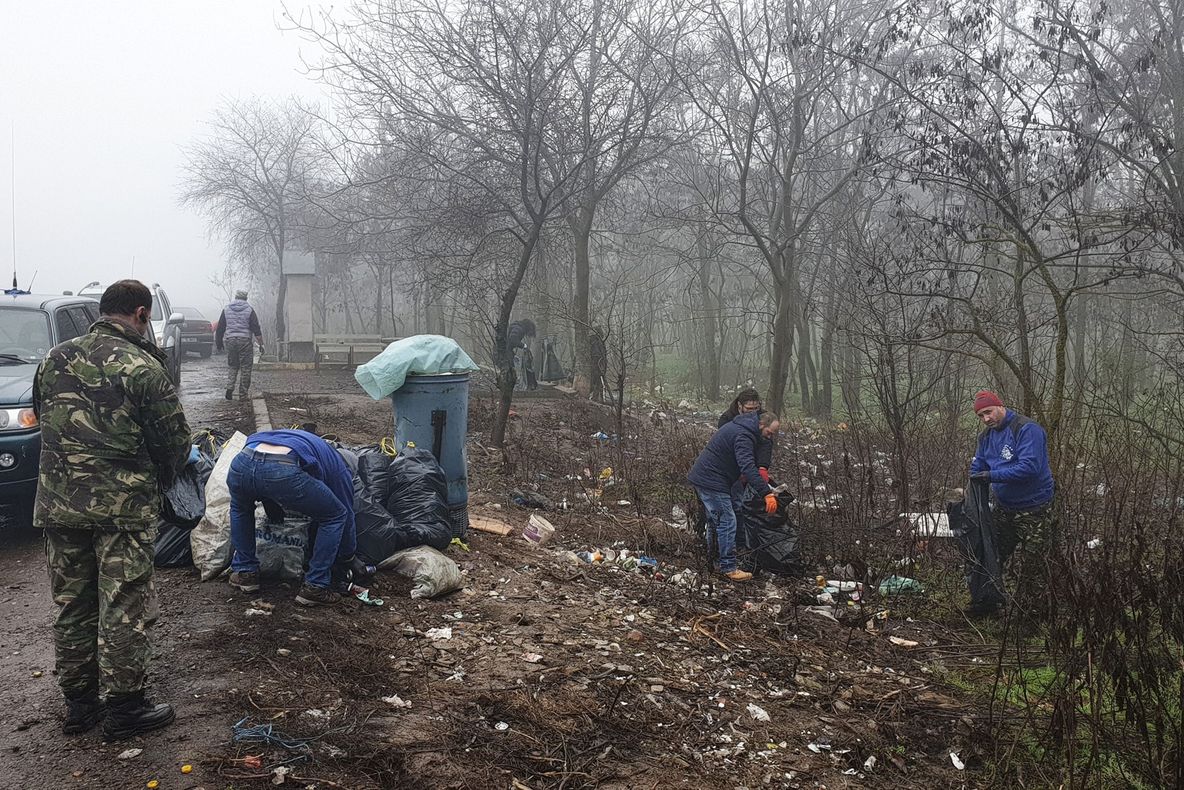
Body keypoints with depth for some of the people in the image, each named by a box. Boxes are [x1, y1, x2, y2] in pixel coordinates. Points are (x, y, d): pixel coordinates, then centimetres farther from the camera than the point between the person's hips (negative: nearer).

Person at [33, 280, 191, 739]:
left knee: (71, 605, 16)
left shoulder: (55, 360, 6)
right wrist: (158, 480, 11)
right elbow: (175, 441, -8)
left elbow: (41, 417, 16)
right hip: (124, 506, -6)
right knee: (124, 610, 4)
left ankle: (78, 703, 27)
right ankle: (125, 708, 12)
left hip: (58, 503, 6)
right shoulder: (143, 368, -12)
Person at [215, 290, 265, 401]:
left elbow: (220, 328, 12)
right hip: (245, 341, -3)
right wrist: (260, 344, -2)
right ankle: (243, 395, 2)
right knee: (246, 369, 2)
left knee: (233, 366, 17)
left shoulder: (226, 309, 9)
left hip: (230, 341, 3)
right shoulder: (249, 309, 0)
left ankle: (229, 387, -2)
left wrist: (219, 343, 22)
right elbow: (256, 329, -4)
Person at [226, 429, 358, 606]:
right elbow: (348, 517, 34)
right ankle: (314, 588, 21)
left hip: (241, 464, 5)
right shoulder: (340, 469, 29)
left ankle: (245, 572, 38)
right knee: (335, 517, 20)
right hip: (283, 472, -5)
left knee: (240, 508, 42)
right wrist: (348, 560, 49)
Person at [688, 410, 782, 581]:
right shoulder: (743, 436, -23)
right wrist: (767, 494, -38)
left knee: (737, 512, 17)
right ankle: (728, 567, -5)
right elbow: (748, 467, -34)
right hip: (710, 481, -11)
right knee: (727, 521, -9)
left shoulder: (741, 427, 12)